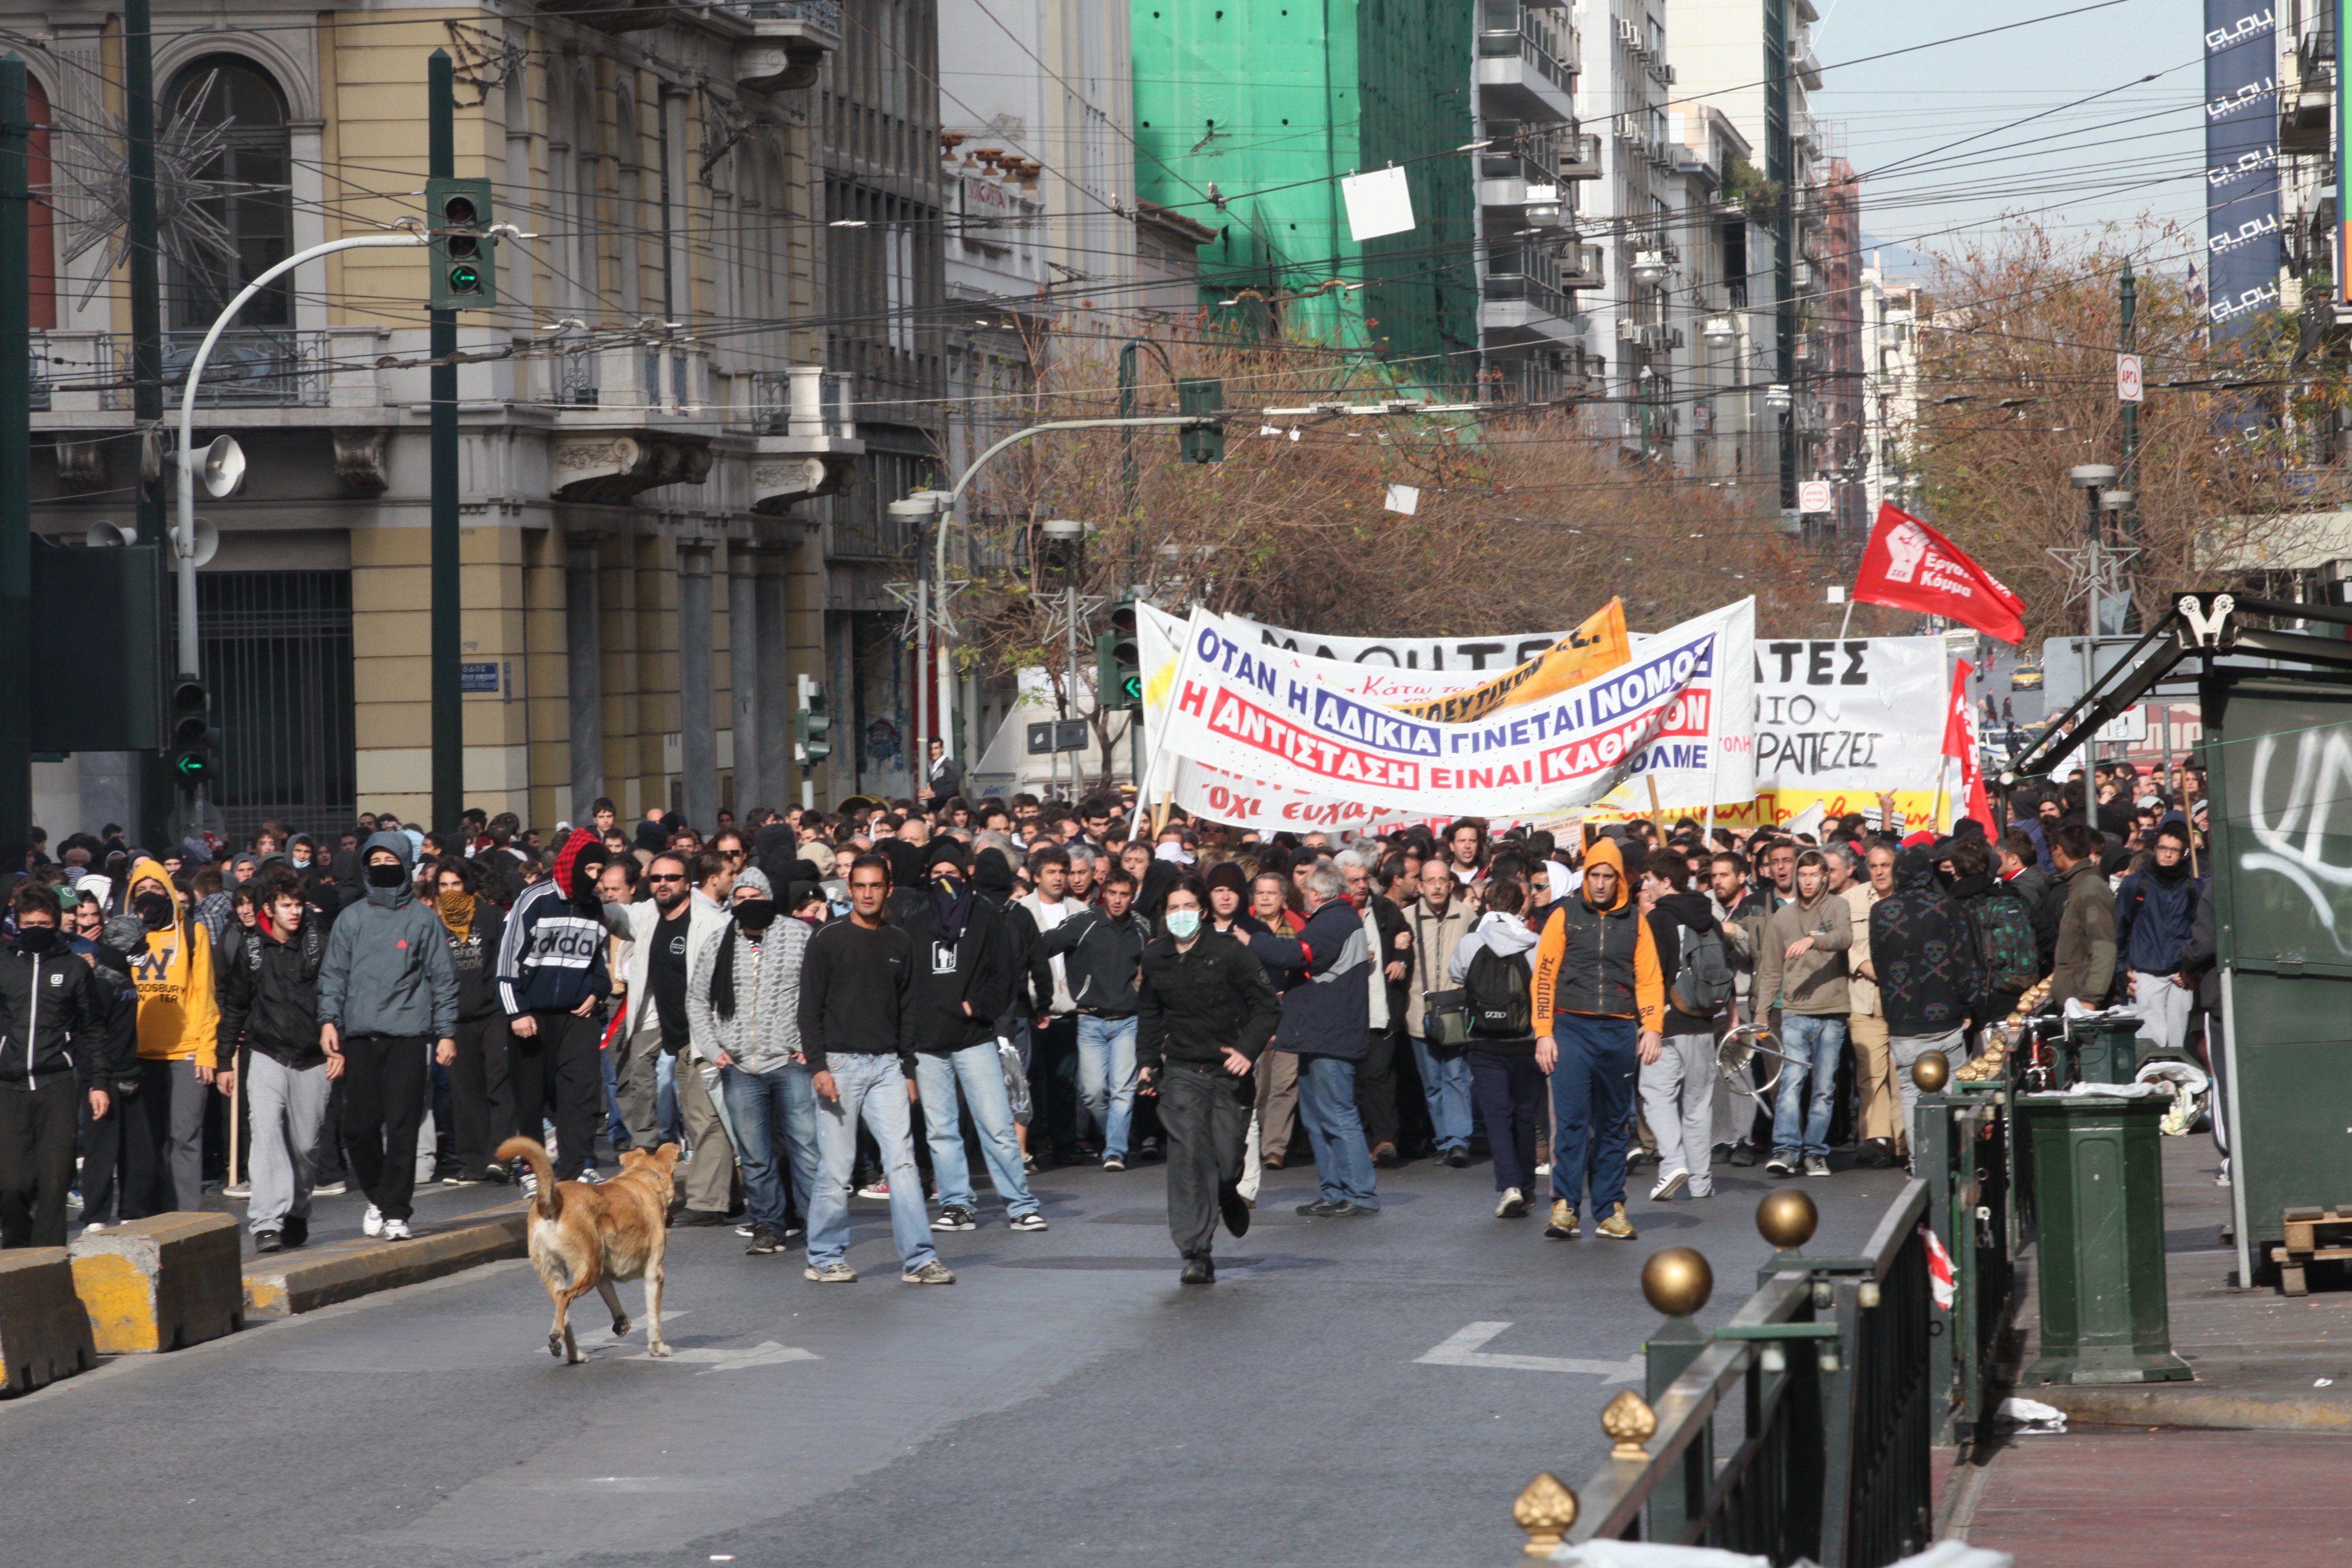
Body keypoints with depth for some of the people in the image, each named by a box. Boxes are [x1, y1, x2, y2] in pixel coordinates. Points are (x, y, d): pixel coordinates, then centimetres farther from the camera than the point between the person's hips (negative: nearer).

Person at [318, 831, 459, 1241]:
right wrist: (329, 1019, -2)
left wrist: (447, 1032, -1)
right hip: (360, 1035, 2)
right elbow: (333, 973, 12)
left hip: (407, 1035, -2)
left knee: (402, 1126, -6)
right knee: (359, 1125, 1)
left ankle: (395, 1211, -1)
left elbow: (443, 977, 5)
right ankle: (377, 1196, 23)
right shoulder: (351, 919, 12)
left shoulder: (423, 919, 5)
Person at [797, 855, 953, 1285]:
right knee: (837, 1169, -2)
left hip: (886, 1065, 3)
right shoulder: (828, 941, 1)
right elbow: (810, 1009, -1)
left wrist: (908, 1070, 11)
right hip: (840, 1064, -3)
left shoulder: (900, 944, 13)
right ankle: (824, 1258, 10)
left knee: (902, 1160, -6)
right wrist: (818, 1066, -10)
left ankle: (918, 1258, -7)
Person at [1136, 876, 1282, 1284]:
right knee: (1188, 1158, -12)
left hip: (1229, 1071, -2)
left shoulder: (1230, 952, -7)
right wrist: (1147, 1060, 13)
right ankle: (1196, 1254, -12)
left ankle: (1229, 1195, 40)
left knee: (1227, 1160, 0)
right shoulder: (1155, 957, 5)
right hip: (1181, 1070, 2)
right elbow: (1149, 1014, 21)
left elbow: (1267, 1007, -5)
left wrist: (1248, 1050, -18)